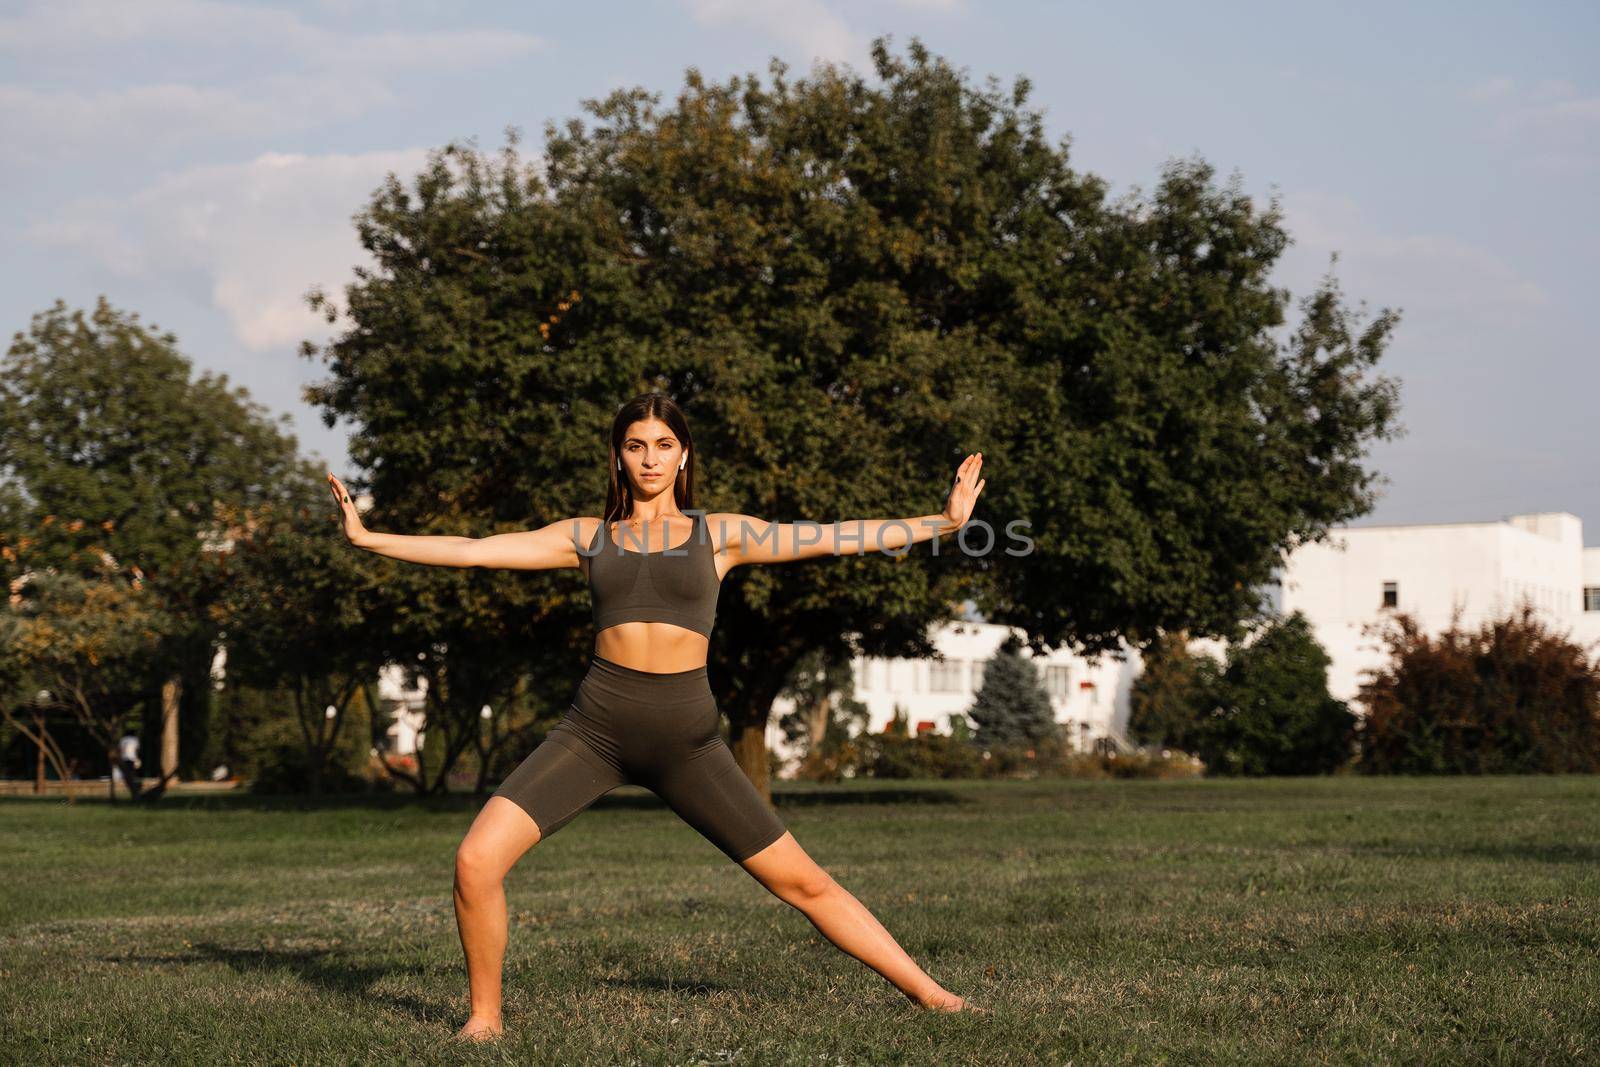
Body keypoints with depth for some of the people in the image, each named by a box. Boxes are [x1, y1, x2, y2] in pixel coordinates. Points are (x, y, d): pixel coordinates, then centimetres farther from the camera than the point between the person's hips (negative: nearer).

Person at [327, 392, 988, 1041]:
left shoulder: (720, 534, 8)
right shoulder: (587, 537, 10)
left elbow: (839, 538, 6)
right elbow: (471, 550, 7)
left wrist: (943, 522, 2)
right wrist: (367, 539, 2)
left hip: (685, 737, -1)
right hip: (595, 726, 1)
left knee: (802, 881, 0)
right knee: (477, 861, -17)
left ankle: (929, 995, 13)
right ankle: (485, 1015, 4)